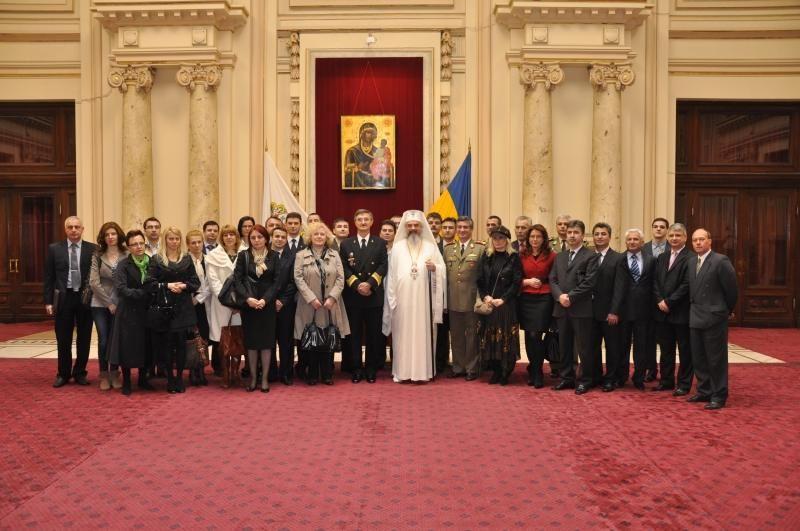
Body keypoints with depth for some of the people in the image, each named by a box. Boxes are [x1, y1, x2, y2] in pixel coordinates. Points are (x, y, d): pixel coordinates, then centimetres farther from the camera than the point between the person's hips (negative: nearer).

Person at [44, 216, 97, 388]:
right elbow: (49, 277, 4)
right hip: (63, 298, 1)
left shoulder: (93, 249, -1)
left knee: (84, 338, 7)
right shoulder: (54, 249, 3)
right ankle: (63, 374, 21)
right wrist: (48, 301, 0)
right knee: (63, 340, 7)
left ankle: (80, 373, 21)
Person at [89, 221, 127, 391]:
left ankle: (115, 374, 17)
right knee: (103, 340, 0)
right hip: (100, 304, 0)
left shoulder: (126, 256, 0)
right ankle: (104, 375, 13)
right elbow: (94, 282, -4)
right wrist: (109, 303, -9)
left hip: (119, 305, 0)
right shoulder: (98, 256, 0)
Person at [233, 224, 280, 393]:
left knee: (266, 340, 2)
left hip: (267, 304, 0)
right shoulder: (243, 255, 1)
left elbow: (276, 282, -1)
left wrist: (265, 300, -14)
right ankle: (253, 377, 13)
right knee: (251, 341, 4)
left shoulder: (273, 257, 2)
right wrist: (248, 298, -17)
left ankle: (264, 378, 10)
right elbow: (237, 280, -4)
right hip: (248, 305, 0)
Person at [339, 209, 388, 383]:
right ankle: (356, 368, 12)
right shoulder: (346, 244, 8)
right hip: (353, 296, 0)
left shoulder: (380, 243, 8)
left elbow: (383, 266, -2)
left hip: (374, 295, 0)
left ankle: (371, 369, 14)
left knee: (373, 334, 5)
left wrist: (370, 283, -14)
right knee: (354, 334, 4)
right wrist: (356, 285, -13)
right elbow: (344, 268, 1)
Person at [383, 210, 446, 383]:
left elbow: (443, 269, 5)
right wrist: (392, 299, -3)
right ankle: (402, 371, 8)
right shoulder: (398, 247, 6)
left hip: (423, 299, 0)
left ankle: (422, 370, 8)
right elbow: (391, 274, 2)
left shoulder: (430, 246, 6)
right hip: (403, 299, 0)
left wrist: (434, 268, -18)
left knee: (422, 333, 2)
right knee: (403, 334, 2)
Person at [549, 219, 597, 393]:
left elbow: (588, 283, -12)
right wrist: (560, 296, -8)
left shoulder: (590, 257, -3)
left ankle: (585, 380, 11)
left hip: (581, 309, -6)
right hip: (562, 308, 6)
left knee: (583, 347, 1)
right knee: (564, 346, 12)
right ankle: (566, 378, 21)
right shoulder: (560, 257, 17)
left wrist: (570, 297, -15)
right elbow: (552, 280, 10)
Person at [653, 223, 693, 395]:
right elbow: (655, 281, 9)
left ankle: (684, 384, 14)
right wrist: (660, 301, -6)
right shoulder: (661, 257, 13)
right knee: (665, 349, 13)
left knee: (685, 350, 5)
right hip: (662, 311, 6)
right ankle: (666, 381, 24)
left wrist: (669, 302, -15)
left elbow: (687, 284, -16)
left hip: (681, 312, -6)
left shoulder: (690, 258, -9)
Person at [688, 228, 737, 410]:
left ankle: (719, 396, 9)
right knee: (698, 359, 14)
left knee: (716, 359, 0)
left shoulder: (721, 261, -12)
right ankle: (704, 391, 26)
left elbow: (731, 289, -8)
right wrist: (693, 311, 11)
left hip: (714, 318, -7)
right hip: (695, 318, 7)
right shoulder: (692, 263, 11)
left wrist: (727, 311, 2)